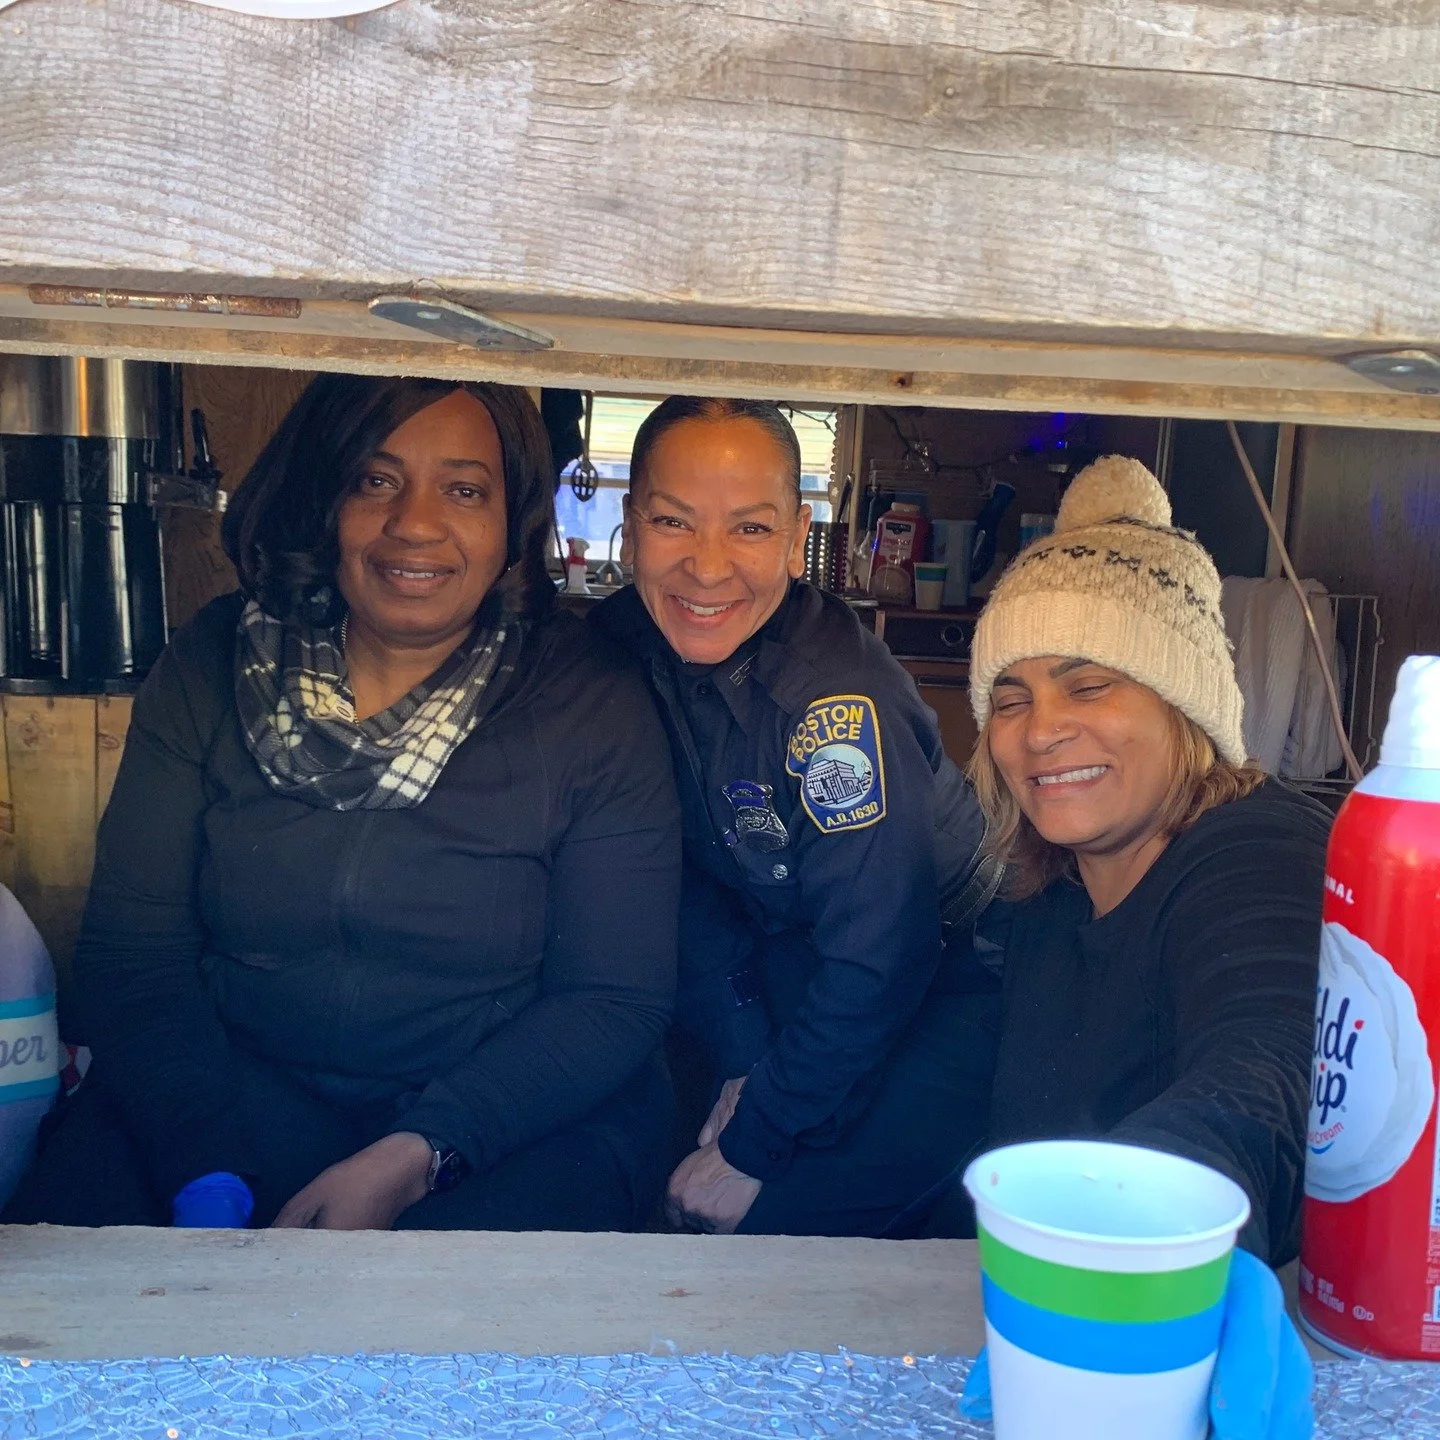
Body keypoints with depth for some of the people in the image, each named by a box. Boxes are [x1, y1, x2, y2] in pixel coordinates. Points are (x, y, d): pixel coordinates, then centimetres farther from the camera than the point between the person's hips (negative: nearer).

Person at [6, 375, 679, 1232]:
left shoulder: (594, 708, -7)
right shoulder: (210, 670, 0)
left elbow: (618, 996, -8)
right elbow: (132, 949, -3)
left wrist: (411, 1160, -19)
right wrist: (206, 1181, -17)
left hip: (514, 1120, -1)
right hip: (239, 1089, 2)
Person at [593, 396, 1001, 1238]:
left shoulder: (838, 699, -30)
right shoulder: (621, 649, -10)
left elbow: (879, 959, -27)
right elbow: (688, 876, -1)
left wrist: (753, 1146, -18)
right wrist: (745, 1064, -8)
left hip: (944, 985, -5)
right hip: (788, 964, 6)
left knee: (786, 1228, -16)